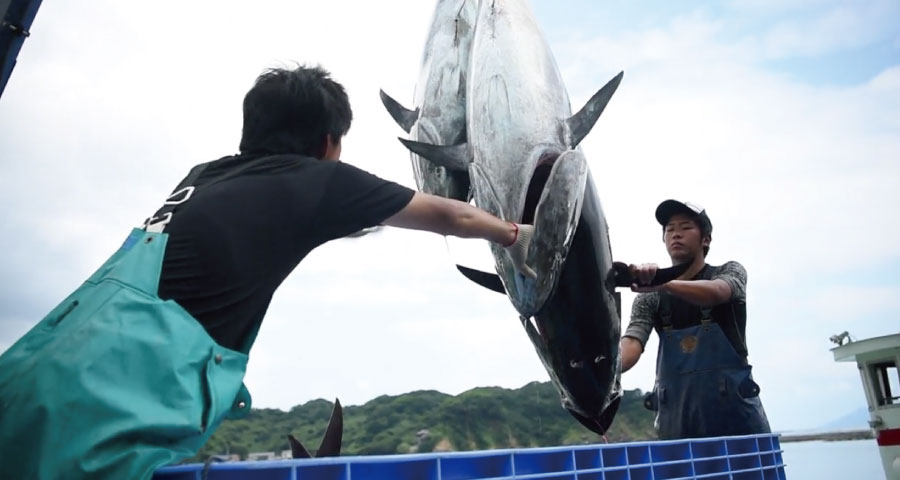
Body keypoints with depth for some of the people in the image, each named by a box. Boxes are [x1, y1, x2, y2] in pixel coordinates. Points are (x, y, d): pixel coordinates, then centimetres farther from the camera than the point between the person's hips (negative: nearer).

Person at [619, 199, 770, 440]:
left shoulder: (730, 272, 7)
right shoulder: (649, 298, 10)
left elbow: (715, 292, -18)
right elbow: (632, 343, -7)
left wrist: (662, 283, -38)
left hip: (734, 408, -1)